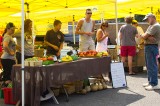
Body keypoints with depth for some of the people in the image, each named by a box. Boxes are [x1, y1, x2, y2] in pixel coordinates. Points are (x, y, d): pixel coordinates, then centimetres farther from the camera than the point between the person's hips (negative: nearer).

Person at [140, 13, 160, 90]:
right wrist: (148, 37, -14)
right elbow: (145, 36, 6)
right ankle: (150, 81, 24)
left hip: (152, 47, -10)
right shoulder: (151, 26, 18)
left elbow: (144, 36, -19)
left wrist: (142, 35, 3)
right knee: (149, 66, 15)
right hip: (148, 47, 10)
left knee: (152, 66, -9)